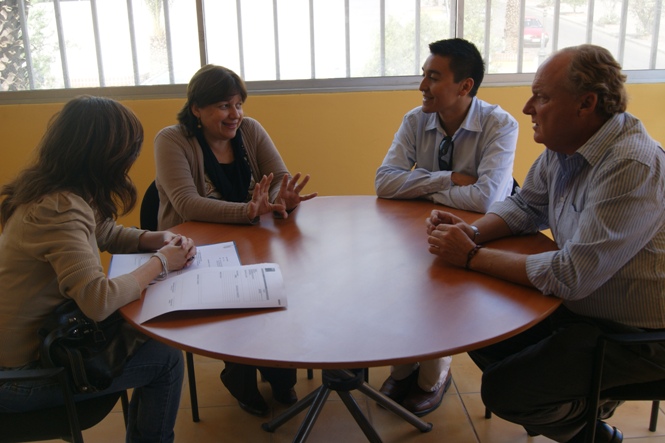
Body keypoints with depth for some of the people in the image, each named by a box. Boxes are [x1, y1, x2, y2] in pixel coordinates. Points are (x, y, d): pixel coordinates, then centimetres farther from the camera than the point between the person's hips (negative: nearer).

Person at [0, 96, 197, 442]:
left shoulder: (52, 192, 1)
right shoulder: (59, 210, -28)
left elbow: (106, 234, 18)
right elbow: (98, 300, -39)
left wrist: (156, 239, -2)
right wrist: (160, 262, -23)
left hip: (37, 338, 9)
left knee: (149, 337, 16)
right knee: (166, 360, -1)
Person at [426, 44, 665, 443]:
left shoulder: (633, 167, -29)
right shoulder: (565, 146, -2)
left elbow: (572, 276, -31)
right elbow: (526, 206, 12)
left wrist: (472, 257, -24)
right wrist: (474, 233, -9)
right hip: (581, 307, 8)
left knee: (503, 391, -13)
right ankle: (582, 409, 24)